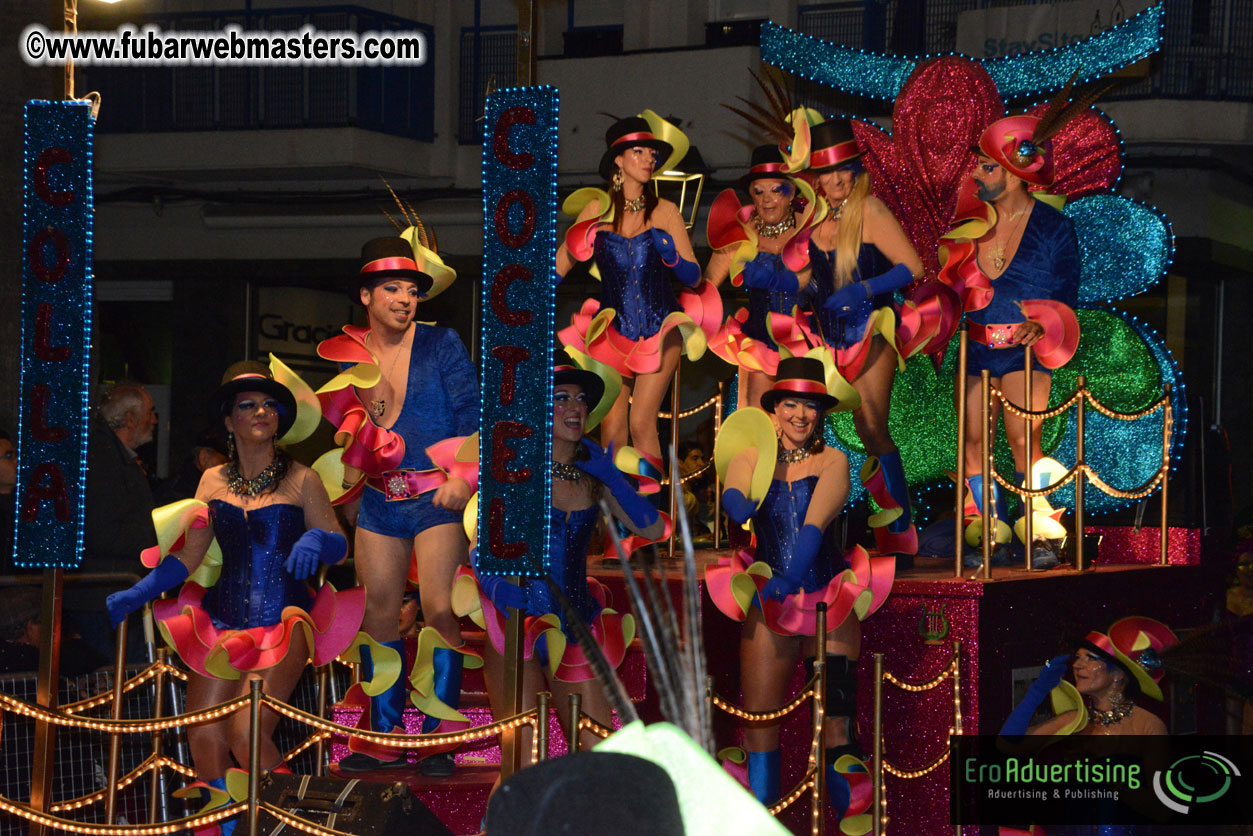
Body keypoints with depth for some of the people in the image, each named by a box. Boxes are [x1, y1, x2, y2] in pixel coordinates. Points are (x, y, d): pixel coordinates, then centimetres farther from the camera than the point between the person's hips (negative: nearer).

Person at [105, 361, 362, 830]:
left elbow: (339, 546, 1)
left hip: (282, 623, -4)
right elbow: (188, 557, 9)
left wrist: (314, 541, -22)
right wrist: (134, 596, -1)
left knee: (246, 735, -19)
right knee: (204, 739, -6)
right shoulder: (213, 482, 9)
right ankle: (222, 825, 12)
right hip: (223, 622, 4)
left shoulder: (301, 481, 1)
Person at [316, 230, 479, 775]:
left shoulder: (441, 344, 0)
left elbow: (471, 411, -5)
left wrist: (462, 474, -15)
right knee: (379, 614, 3)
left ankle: (438, 736, -7)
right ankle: (384, 736, 10)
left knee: (439, 610, -12)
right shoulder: (353, 354, 9)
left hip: (437, 495, -4)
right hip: (379, 500, 4)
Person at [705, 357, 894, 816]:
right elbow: (735, 505, -15)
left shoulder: (832, 462, 1)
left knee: (836, 717, -6)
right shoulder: (750, 455, 5)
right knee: (758, 715, 1)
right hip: (768, 605, 1)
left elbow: (816, 524, -14)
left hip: (827, 603, -1)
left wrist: (789, 579, -27)